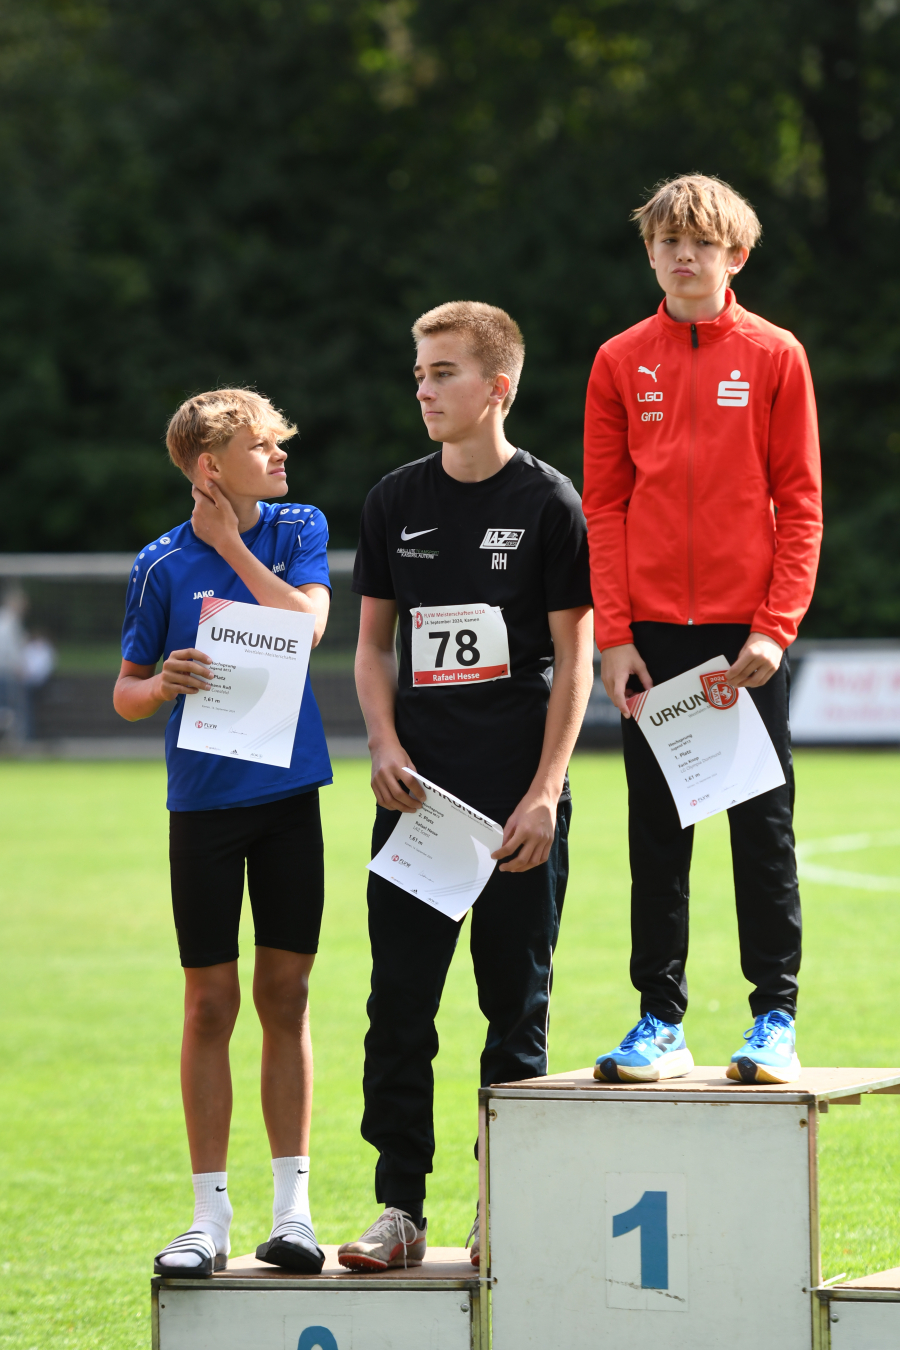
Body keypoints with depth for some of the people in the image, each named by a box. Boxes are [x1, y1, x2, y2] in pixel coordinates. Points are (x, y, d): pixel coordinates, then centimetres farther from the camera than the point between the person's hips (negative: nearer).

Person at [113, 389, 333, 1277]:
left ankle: (292, 1207, 9)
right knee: (210, 1003, 1)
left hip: (288, 794, 1)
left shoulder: (299, 531, 4)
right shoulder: (163, 564, -1)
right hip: (203, 802, -1)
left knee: (286, 995, 3)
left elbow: (306, 622, -14)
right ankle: (210, 1216, 6)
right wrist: (162, 683, -17)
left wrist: (231, 545, -10)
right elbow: (127, 694, 5)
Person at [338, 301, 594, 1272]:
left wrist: (544, 792, -11)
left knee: (516, 1002, 2)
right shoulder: (396, 502, 9)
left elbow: (573, 660, -3)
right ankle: (399, 1208, 4)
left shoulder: (548, 503, -3)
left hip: (518, 797, -3)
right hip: (418, 790, 3)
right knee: (399, 999, 0)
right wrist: (386, 747, -2)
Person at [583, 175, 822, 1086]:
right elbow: (604, 505, 6)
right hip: (652, 634, 2)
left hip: (746, 634, -2)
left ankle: (775, 1020, 6)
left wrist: (775, 627, -10)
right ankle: (660, 1022, 9)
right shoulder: (621, 363, 7)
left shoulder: (774, 358, 1)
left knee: (762, 828, 1)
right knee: (656, 833, 5)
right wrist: (613, 635, -3)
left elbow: (799, 503, 0)